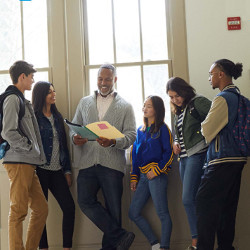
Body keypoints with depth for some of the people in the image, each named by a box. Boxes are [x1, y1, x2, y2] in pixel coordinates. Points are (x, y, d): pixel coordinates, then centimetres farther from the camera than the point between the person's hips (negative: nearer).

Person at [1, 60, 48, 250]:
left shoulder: (23, 101, 20)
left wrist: (37, 153, 12)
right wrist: (30, 147, -11)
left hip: (29, 163, 9)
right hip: (19, 163, -9)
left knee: (41, 208, 10)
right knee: (19, 211, -5)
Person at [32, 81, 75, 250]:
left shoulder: (57, 117, 16)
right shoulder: (34, 117, -3)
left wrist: (67, 171, 13)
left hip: (57, 171, 6)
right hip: (40, 170, -5)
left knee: (69, 207, -4)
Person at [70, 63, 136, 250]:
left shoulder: (125, 106, 10)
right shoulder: (85, 102, 19)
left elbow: (131, 135, 1)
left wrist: (114, 142, -20)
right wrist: (75, 137, -7)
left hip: (112, 164, -2)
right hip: (88, 163, 2)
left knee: (113, 208, -1)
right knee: (85, 202, -10)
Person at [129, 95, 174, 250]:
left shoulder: (162, 129, -1)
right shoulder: (141, 130, 17)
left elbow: (169, 153, -7)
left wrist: (156, 171, -14)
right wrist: (134, 177, 14)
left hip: (157, 175, -7)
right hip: (142, 176, 7)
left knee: (163, 213, -6)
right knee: (133, 213, 4)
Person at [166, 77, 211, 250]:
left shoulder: (197, 102, -6)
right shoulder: (178, 111, 19)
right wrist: (175, 143, 7)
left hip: (196, 155, -9)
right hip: (184, 157, 9)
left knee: (188, 199, -14)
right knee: (190, 200, 8)